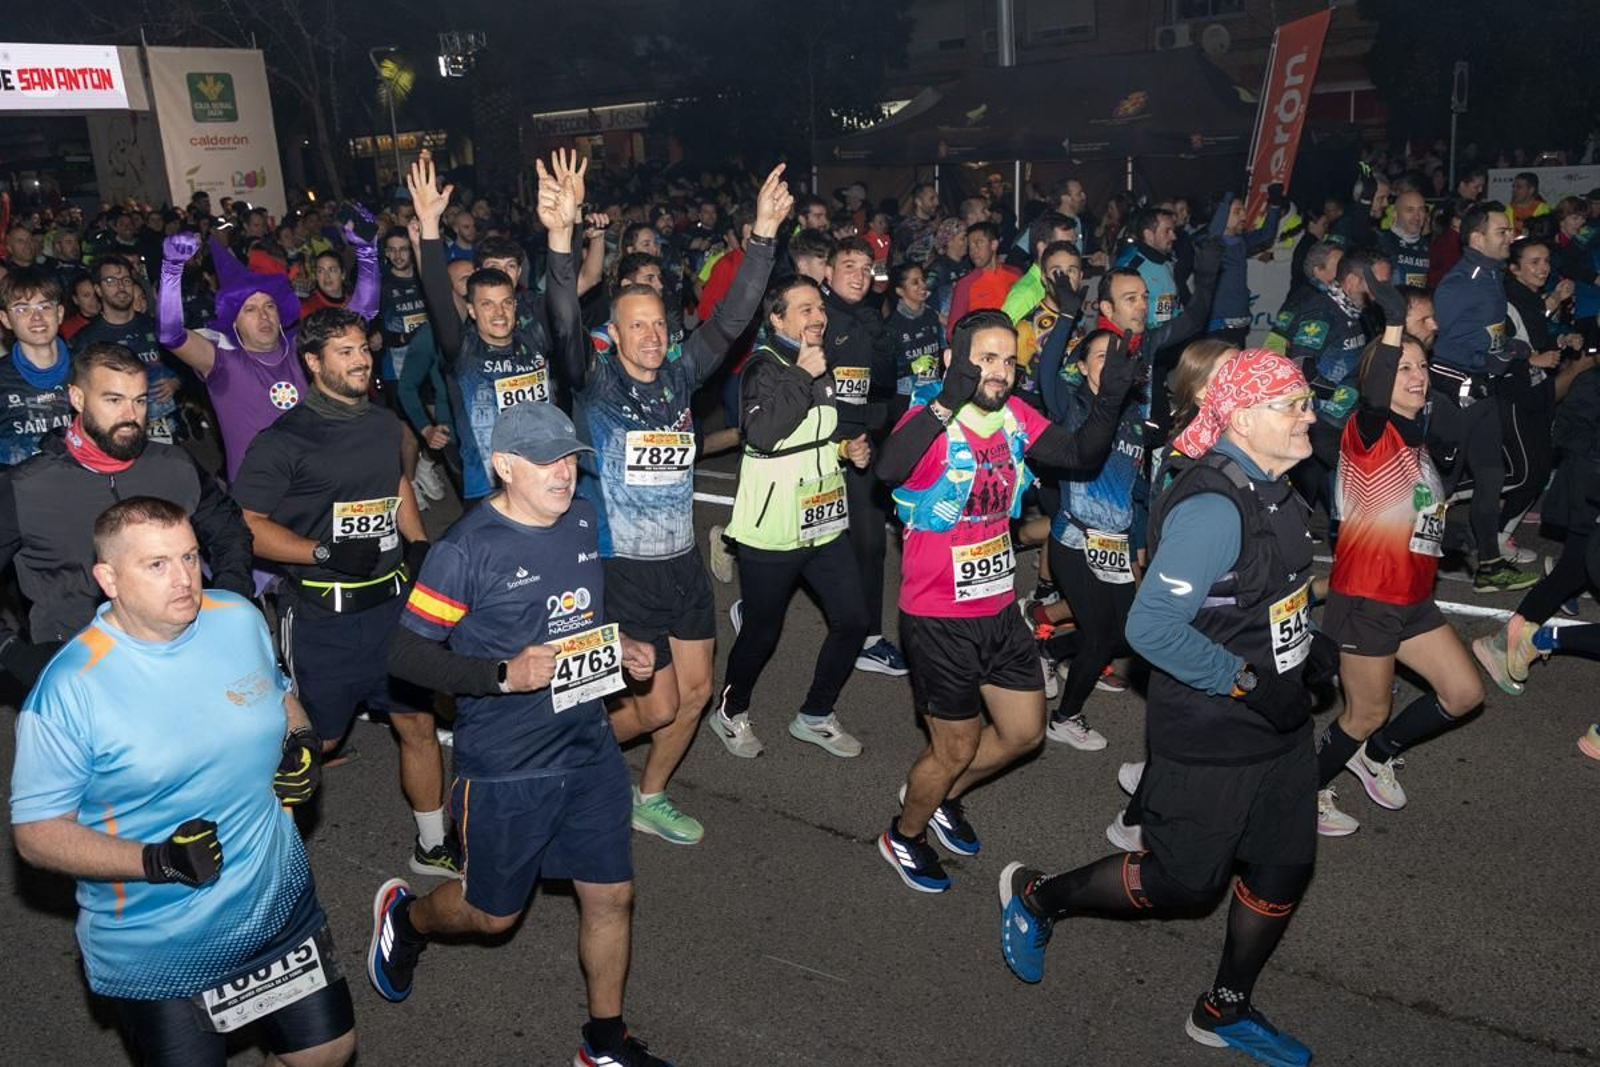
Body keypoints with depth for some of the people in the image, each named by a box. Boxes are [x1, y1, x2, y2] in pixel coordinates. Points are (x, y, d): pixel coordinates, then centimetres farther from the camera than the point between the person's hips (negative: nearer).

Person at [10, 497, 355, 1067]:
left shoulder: (240, 618, -6)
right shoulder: (68, 691, -20)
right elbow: (37, 832, -14)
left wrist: (302, 741, -7)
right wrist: (156, 861, -26)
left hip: (279, 905, 5)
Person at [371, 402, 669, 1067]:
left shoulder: (583, 520, 2)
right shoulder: (466, 550, -18)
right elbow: (405, 654, -16)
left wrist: (621, 648, 0)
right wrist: (504, 674, -25)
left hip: (591, 753, 5)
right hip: (505, 769, -5)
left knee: (611, 896, 12)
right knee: (492, 913, 15)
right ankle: (404, 917, 49)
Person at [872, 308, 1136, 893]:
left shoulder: (1016, 417, -1)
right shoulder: (930, 420, -21)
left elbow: (1082, 454, -4)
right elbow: (888, 468, -41)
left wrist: (1109, 399, -20)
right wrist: (947, 401, -51)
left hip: (999, 609, 7)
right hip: (939, 618, -7)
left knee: (1025, 732, 19)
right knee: (956, 749, 8)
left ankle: (943, 795, 43)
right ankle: (904, 835, 36)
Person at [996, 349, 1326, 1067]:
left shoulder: (1270, 490, 4)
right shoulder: (1211, 509, -27)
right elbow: (1151, 627, -31)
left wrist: (1309, 648, 6)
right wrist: (1242, 680, -23)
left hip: (1279, 724, 9)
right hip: (1211, 736, -9)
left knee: (1284, 871, 17)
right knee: (1185, 883, 6)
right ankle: (1034, 896, 28)